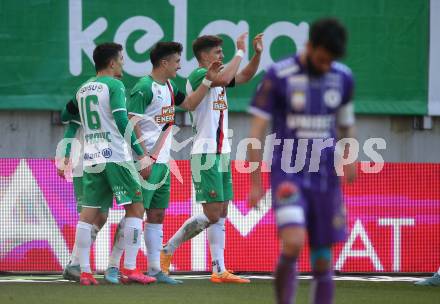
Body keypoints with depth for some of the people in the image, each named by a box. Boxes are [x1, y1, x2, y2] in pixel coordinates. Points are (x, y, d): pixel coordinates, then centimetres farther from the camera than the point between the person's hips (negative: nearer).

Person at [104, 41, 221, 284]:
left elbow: (189, 104, 28)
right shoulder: (144, 88, -14)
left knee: (157, 215, 9)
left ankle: (155, 269, 12)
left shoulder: (169, 87, 14)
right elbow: (131, 124, -19)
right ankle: (113, 266, -4)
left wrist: (208, 80, 18)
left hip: (162, 162, 9)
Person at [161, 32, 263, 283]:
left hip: (222, 154, 9)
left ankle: (219, 271, 4)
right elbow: (223, 79, -29)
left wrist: (258, 54, 4)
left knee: (221, 215, 5)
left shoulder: (215, 75, 16)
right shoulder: (198, 75, -10)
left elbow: (245, 76, 20)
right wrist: (240, 52, -19)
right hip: (206, 155, -9)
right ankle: (167, 251, 1)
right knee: (212, 214, -11)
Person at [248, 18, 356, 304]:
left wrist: (349, 157, 2)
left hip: (326, 179, 4)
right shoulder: (279, 76, -9)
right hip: (288, 174, -4)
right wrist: (255, 183, -6)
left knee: (323, 262, 4)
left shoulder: (343, 78, 5)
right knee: (293, 244, -25)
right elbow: (257, 130, -5)